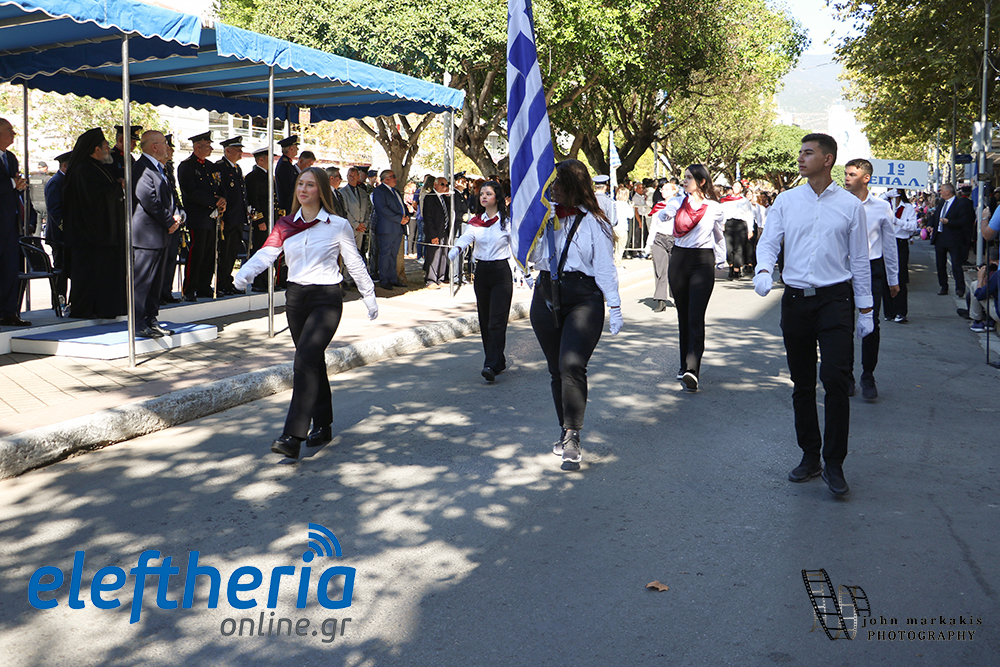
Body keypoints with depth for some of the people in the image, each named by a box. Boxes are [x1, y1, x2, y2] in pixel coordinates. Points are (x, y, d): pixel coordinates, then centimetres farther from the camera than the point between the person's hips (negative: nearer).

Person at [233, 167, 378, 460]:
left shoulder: (338, 225, -2)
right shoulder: (286, 225, 8)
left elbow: (355, 264, 5)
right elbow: (266, 253, -5)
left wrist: (369, 297, 11)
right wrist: (244, 273, -24)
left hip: (327, 298, -5)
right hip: (295, 296, 5)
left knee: (305, 361, -18)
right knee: (314, 362, 13)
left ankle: (293, 437, -22)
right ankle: (323, 426, 27)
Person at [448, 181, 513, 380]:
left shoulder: (506, 222, -1)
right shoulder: (475, 222, 8)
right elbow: (465, 238, -10)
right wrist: (454, 251, -31)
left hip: (501, 272, -5)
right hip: (481, 272, 5)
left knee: (497, 321, -12)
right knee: (484, 321, 9)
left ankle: (492, 366, -17)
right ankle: (499, 362, 22)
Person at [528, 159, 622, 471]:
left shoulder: (592, 222, 0)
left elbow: (604, 268, 1)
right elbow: (532, 257, 10)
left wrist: (615, 309, -1)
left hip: (583, 299, -5)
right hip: (546, 298, 5)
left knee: (572, 364, -20)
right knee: (556, 369, 10)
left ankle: (572, 437, -14)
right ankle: (566, 431, 24)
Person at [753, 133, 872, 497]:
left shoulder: (850, 205, 3)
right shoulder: (785, 201, 7)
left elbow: (860, 260, 5)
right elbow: (768, 241, 2)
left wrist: (865, 309, 5)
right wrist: (763, 270, -21)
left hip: (834, 300, -2)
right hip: (795, 299, 3)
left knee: (835, 379, -13)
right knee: (801, 383, 9)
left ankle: (834, 464, -1)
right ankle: (810, 456, 23)